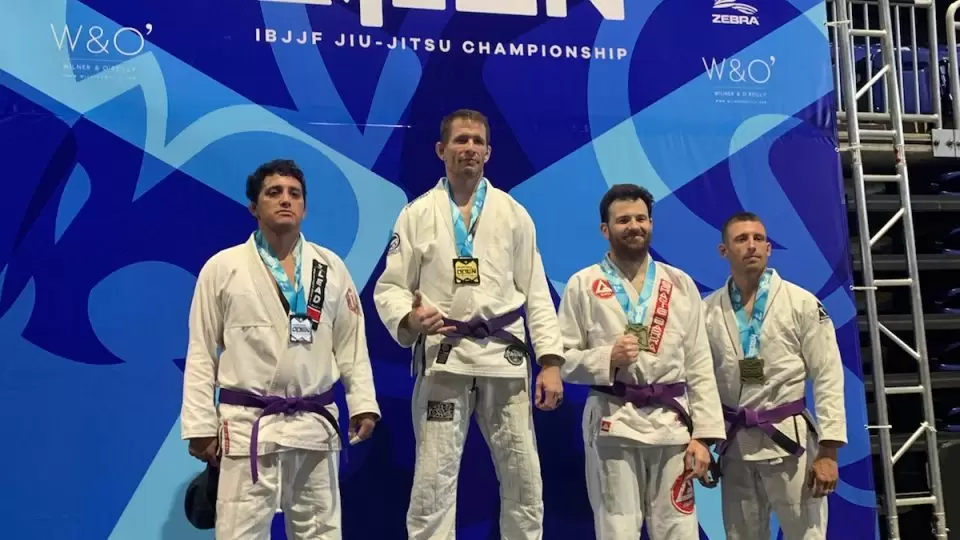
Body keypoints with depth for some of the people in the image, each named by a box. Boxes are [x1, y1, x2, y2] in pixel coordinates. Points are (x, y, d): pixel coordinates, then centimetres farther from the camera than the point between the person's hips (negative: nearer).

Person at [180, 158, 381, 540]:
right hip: (248, 425, -3)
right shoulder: (222, 267, -1)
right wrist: (200, 426, -4)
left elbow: (351, 343, 7)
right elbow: (202, 353, -1)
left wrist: (363, 403, -2)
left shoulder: (331, 267, 6)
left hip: (315, 424, 3)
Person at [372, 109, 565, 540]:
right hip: (443, 359, -1)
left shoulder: (514, 214, 7)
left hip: (505, 358, 2)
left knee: (523, 478, 9)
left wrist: (551, 361, -2)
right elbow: (388, 288, 3)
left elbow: (536, 293, 5)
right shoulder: (417, 214, 3)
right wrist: (409, 318, -20)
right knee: (433, 479, 1)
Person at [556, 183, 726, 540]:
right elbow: (562, 359, 0)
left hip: (672, 425, 2)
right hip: (612, 424, -2)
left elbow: (700, 366, 6)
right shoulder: (583, 285, 1)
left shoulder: (681, 284, 8)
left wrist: (703, 435, 0)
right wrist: (607, 358, -17)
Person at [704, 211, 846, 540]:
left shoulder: (802, 303, -5)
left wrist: (828, 451, -11)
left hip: (790, 439, -2)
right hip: (735, 445, 3)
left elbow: (828, 378, -6)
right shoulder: (708, 311, 2)